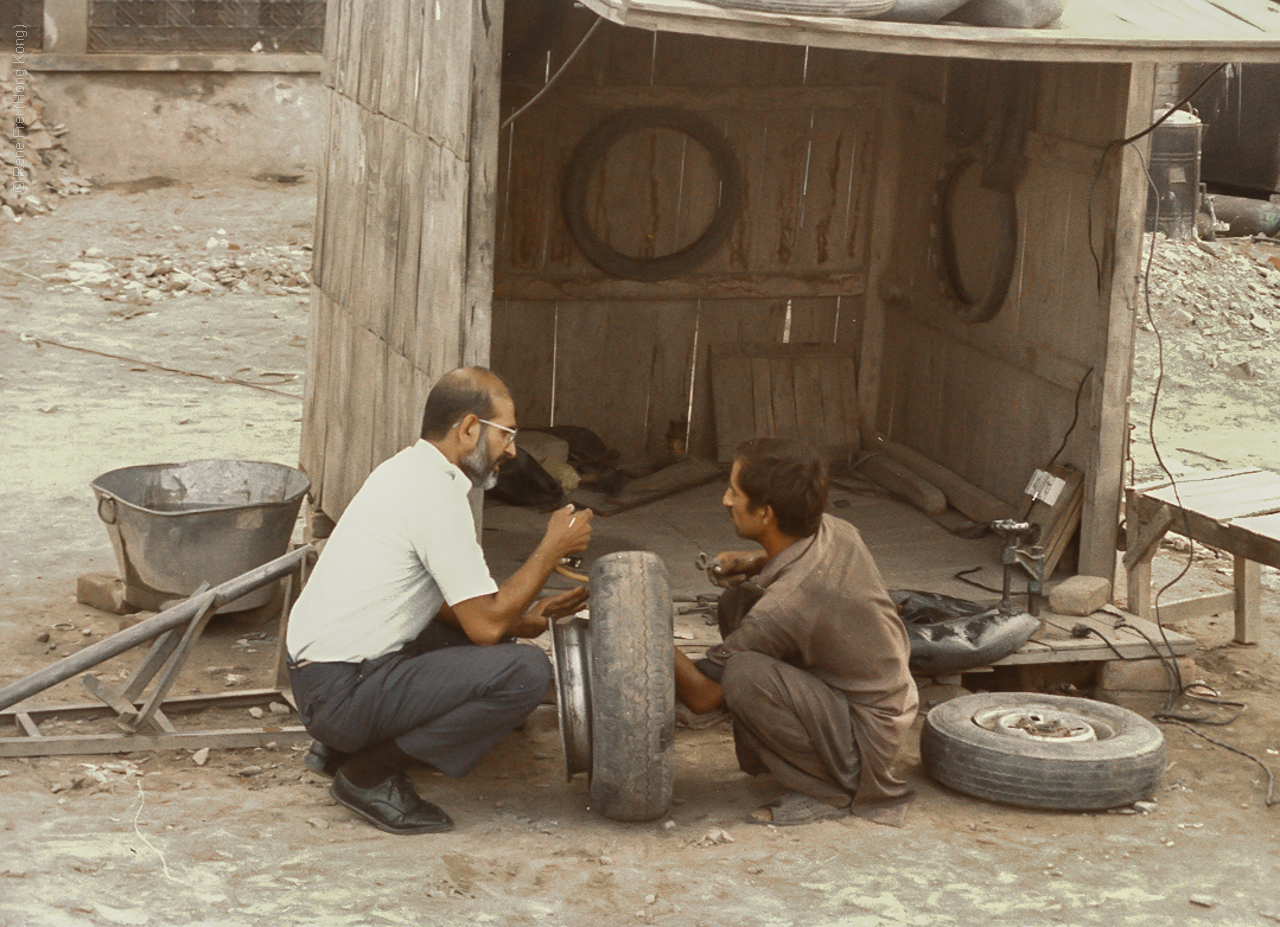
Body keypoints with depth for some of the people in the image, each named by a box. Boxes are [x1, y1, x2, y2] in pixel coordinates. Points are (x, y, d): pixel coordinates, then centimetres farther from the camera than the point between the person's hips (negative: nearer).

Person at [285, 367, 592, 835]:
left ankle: (343, 745, 16)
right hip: (343, 694, -10)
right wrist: (553, 547, -6)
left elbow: (450, 607, 22)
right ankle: (370, 773, -7)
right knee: (527, 671, -18)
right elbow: (486, 623, -16)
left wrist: (521, 619, 10)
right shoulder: (436, 494, -18)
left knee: (496, 643, 24)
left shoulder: (408, 469, 13)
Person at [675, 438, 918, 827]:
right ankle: (764, 754, 13)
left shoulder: (782, 609, -31)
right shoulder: (834, 531, -8)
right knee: (738, 600, 5)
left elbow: (703, 696, -20)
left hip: (866, 741, -9)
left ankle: (830, 792, -12)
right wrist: (754, 562, 2)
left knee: (745, 676, -31)